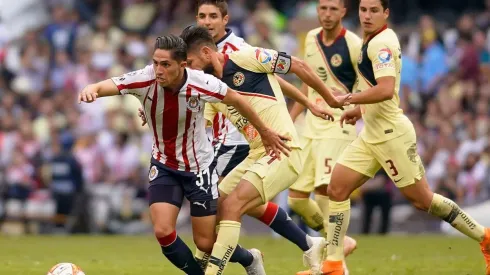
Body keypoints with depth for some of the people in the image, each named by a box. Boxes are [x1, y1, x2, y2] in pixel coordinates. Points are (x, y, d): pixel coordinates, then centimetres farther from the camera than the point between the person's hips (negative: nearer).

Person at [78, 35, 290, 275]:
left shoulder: (201, 84, -23)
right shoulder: (144, 80, -22)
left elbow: (237, 101, -5)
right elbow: (105, 86, -32)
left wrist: (265, 133, 6)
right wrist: (90, 89, -57)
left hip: (199, 167, -2)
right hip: (163, 166, 2)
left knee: (206, 243, 3)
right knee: (163, 231, -17)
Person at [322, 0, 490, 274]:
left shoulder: (381, 43, -17)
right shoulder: (375, 41, 13)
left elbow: (385, 90, -30)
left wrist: (348, 99, -21)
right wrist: (360, 110, 19)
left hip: (391, 135, -10)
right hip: (372, 135, 10)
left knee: (422, 199, -2)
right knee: (337, 189, 1)